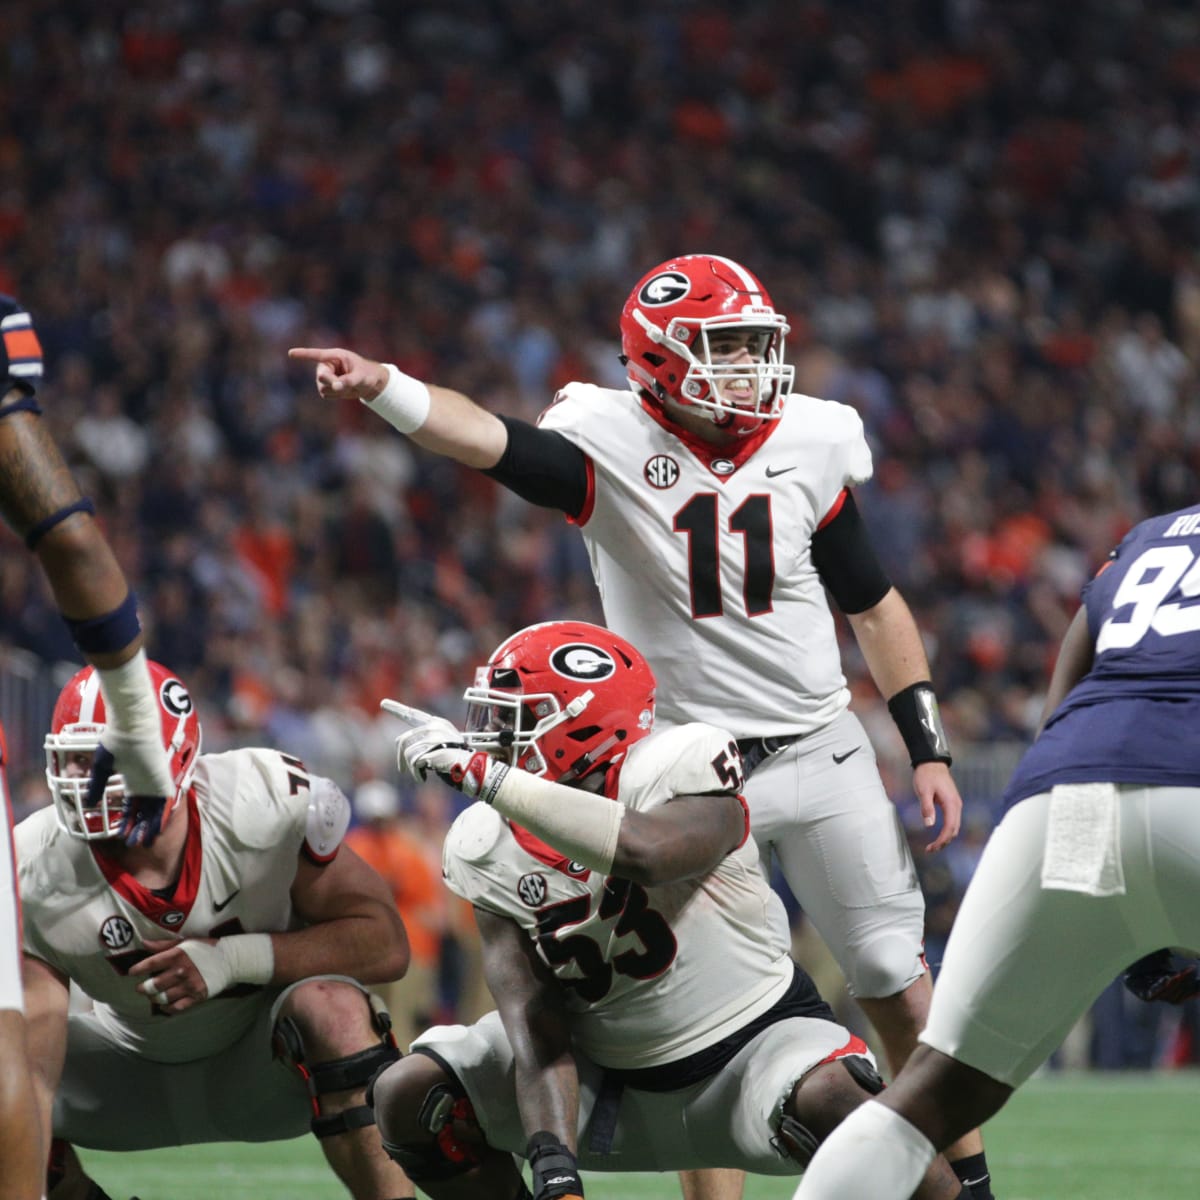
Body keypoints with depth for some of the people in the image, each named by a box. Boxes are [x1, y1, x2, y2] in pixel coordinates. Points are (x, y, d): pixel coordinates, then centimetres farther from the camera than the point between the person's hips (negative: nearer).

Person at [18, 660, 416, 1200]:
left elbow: (386, 944, -21)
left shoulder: (268, 804, -27)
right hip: (140, 1069, 3)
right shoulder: (34, 879, -24)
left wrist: (233, 959, -34)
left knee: (331, 1006, -34)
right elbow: (31, 1077, -26)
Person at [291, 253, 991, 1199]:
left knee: (899, 986, 9)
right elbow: (488, 440, -32)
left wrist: (927, 747, 5)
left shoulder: (808, 443, -2)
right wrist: (380, 385, -52)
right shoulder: (612, 445, -13)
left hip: (823, 755, 3)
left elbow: (874, 604, 9)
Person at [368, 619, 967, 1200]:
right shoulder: (489, 851, -8)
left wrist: (485, 776, -42)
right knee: (408, 1096, -7)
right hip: (609, 1079, 5)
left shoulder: (675, 772, -22)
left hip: (750, 1042, -5)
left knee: (825, 1097, -36)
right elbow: (537, 1032, -14)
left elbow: (643, 852, -47)